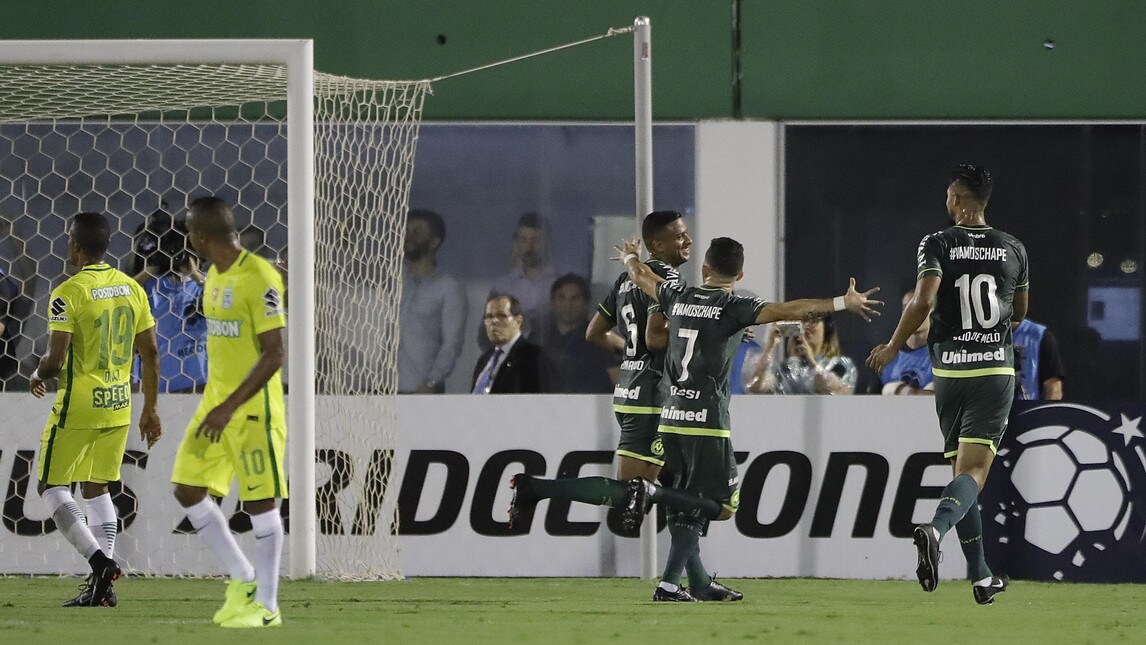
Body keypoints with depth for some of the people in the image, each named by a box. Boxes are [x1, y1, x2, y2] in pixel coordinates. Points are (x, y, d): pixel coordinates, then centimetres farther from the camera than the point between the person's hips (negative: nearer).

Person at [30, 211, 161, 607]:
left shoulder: (68, 293, -14)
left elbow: (55, 360, -18)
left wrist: (38, 376, 5)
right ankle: (102, 587, 8)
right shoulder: (131, 289, 6)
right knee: (97, 488, 15)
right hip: (119, 406, 6)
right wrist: (150, 409, 16)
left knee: (53, 486, 4)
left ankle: (99, 561, -13)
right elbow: (150, 354, 8)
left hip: (78, 405, -6)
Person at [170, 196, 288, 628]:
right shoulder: (215, 276, 10)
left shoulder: (259, 279, -18)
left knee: (261, 501, -3)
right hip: (216, 402, 9)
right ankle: (243, 579, 18)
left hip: (253, 408, -9)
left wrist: (231, 406, -24)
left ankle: (266, 605, 5)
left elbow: (274, 353, -20)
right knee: (187, 490, 6)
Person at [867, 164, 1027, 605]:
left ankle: (981, 576, 14)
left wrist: (892, 347, -4)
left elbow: (923, 302, -17)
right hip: (997, 367, 0)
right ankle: (935, 529, -37)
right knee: (974, 470, -7)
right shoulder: (1013, 249, 5)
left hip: (950, 369, 0)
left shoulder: (938, 245, -4)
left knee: (961, 466, 13)